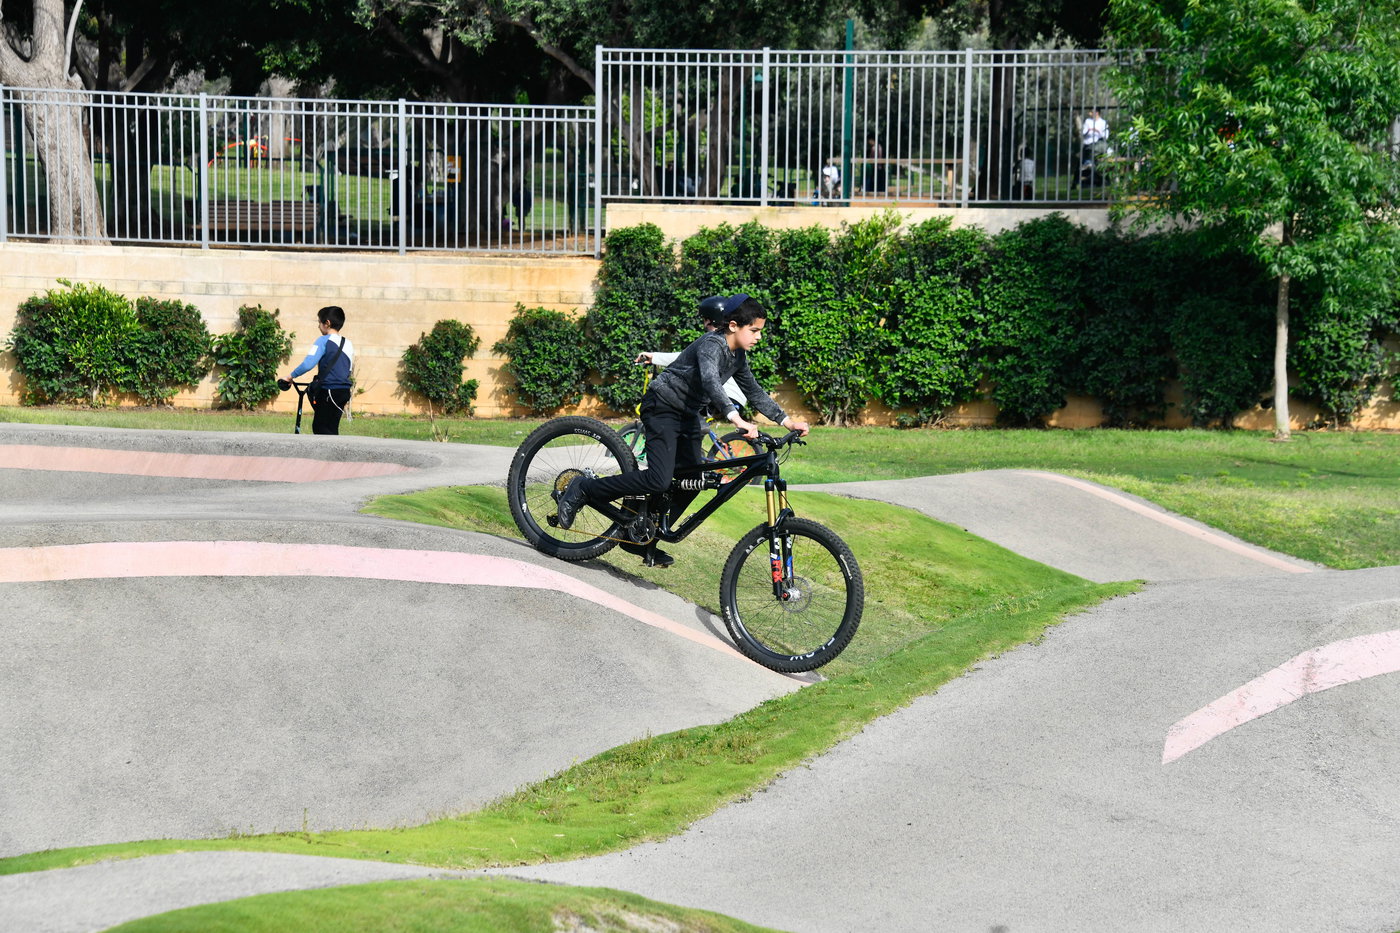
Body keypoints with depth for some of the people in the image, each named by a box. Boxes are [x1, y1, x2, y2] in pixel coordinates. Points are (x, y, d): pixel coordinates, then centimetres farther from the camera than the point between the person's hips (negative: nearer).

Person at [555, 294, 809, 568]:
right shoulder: (712, 345, -22)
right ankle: (583, 489, -10)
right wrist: (736, 419, -54)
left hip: (688, 415, 10)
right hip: (662, 408, -10)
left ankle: (644, 542, 13)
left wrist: (786, 420, 6)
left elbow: (754, 393, 16)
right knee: (659, 480, -23)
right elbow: (711, 382, -40)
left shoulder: (738, 355, 6)